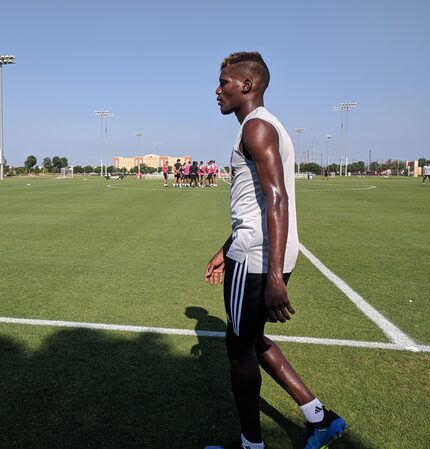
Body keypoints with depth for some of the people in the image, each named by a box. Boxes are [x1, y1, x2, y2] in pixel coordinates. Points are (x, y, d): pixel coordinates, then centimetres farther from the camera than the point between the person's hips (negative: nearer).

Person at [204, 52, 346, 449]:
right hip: (259, 254, 10)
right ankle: (319, 417, 26)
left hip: (256, 258, -10)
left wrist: (275, 277, -30)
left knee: (240, 346, 5)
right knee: (251, 338, 21)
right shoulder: (264, 126, 20)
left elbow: (277, 200, -24)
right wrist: (225, 252, 26)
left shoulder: (256, 127, -12)